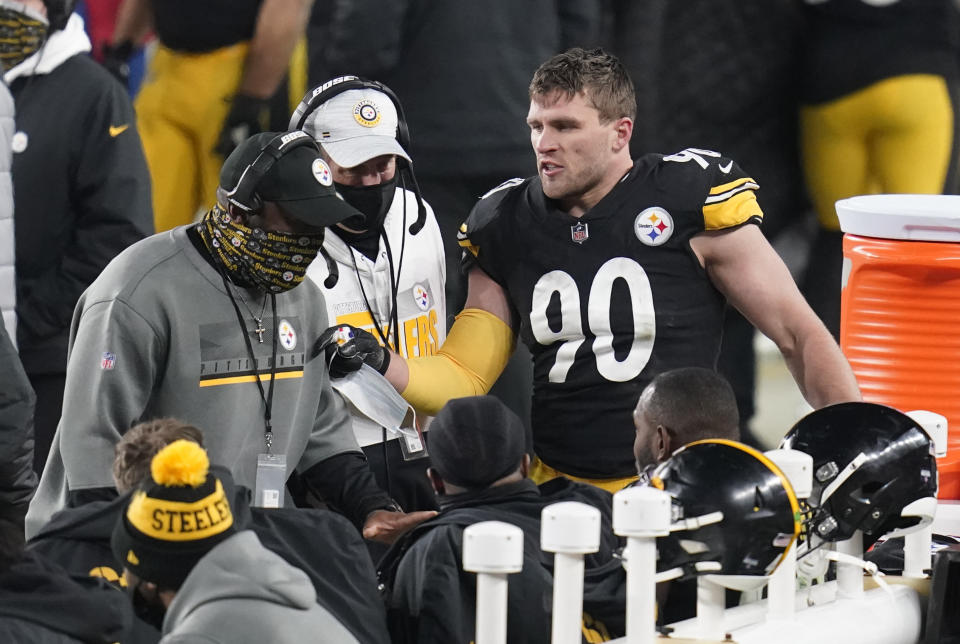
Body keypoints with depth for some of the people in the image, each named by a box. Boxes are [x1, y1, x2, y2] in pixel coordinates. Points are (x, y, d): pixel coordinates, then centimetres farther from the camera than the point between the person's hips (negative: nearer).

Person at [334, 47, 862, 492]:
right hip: (559, 487, 4)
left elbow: (798, 336, 2)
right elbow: (464, 379, 14)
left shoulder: (689, 199, -3)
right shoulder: (506, 228, 11)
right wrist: (380, 366, -4)